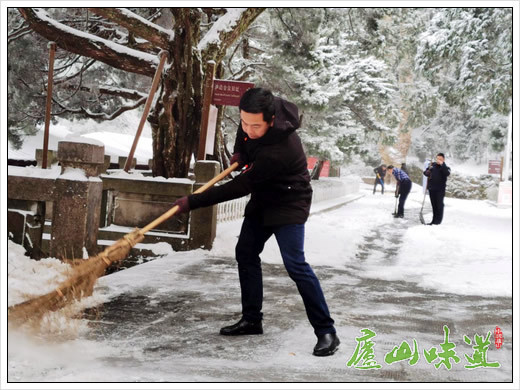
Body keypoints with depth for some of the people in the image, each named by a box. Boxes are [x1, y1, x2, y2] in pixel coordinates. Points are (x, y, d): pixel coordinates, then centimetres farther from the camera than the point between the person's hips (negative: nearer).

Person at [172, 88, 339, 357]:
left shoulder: (280, 150, -38)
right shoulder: (257, 112, -14)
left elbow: (241, 186, -33)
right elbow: (244, 132, 14)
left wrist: (193, 202, -30)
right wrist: (240, 151, -6)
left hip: (288, 204, -9)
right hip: (262, 200, 9)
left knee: (295, 264, -17)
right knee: (245, 254, 7)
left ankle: (326, 332, -11)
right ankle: (251, 320, 17)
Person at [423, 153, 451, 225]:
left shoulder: (444, 167, -1)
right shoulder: (432, 165, 9)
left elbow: (447, 173, -22)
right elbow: (425, 172, 17)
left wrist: (442, 164, -27)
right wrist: (427, 172, -7)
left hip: (440, 189, -4)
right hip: (431, 188, 4)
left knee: (439, 204, -3)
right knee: (434, 204, 10)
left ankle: (438, 220, 3)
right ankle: (434, 219, 17)